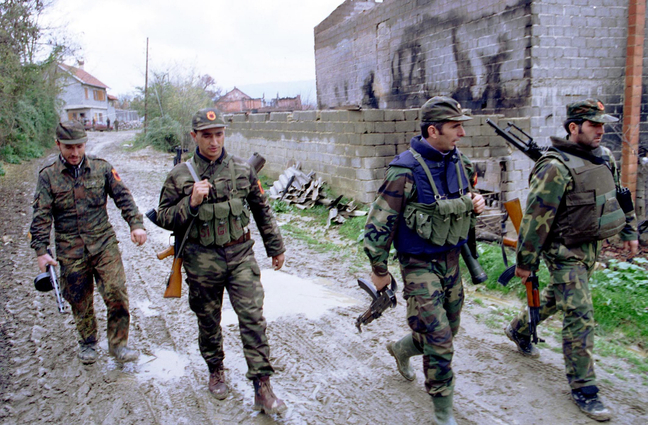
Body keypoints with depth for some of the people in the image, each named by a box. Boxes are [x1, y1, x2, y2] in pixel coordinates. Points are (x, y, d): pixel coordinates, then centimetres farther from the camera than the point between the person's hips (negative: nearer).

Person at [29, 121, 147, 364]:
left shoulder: (101, 168, 2)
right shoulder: (48, 176, 1)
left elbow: (123, 197, 0)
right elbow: (41, 216, -3)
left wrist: (136, 224, -14)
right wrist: (41, 250, -12)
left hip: (104, 244, 0)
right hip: (70, 251, 1)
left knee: (116, 293, -8)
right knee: (79, 300, 11)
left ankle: (118, 343, 9)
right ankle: (88, 343, 33)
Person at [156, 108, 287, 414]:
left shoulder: (243, 170, 2)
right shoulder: (180, 176, -2)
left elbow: (262, 211, 12)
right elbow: (163, 217, 0)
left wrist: (275, 247, 17)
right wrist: (191, 203, -17)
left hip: (240, 256, 1)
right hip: (202, 261, 0)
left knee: (253, 317, -5)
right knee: (208, 321, 14)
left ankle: (262, 388, 4)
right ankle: (215, 371, 39)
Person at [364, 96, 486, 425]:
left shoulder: (457, 161, 1)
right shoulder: (405, 170, -21)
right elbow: (379, 222, -16)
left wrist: (476, 202, -4)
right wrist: (379, 271, -10)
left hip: (451, 259, 7)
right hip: (419, 265, -7)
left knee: (449, 329, 20)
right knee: (439, 341, -4)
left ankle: (402, 349, 50)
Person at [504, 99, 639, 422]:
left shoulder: (604, 157, 5)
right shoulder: (557, 168, -23)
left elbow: (619, 195, 20)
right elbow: (536, 217, -22)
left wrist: (629, 231, 19)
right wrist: (525, 261, -18)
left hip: (592, 247, 9)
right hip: (565, 252, -8)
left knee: (556, 297, 24)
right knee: (580, 317, -5)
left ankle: (519, 330, 47)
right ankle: (583, 388, 8)